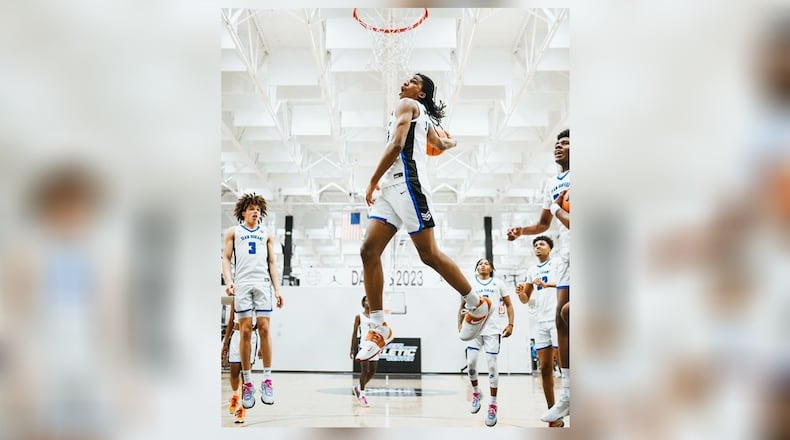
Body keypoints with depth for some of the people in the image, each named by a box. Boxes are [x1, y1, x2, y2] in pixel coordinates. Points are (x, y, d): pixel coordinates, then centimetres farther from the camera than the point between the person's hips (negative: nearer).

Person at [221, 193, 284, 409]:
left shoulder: (267, 234, 19)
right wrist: (228, 280, -8)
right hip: (242, 285, -1)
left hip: (263, 284, 1)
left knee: (264, 328, -7)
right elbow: (226, 258, 9)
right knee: (245, 331, -4)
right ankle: (247, 383, -1)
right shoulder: (233, 232, 14)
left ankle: (267, 379, -2)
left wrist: (277, 289, 10)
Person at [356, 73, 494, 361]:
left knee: (429, 254, -5)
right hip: (391, 187, 10)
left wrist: (373, 181, -10)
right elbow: (441, 144, 45)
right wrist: (452, 142, 70)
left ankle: (478, 306, 11)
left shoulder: (407, 105, 0)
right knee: (369, 251, -3)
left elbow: (396, 145, -14)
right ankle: (379, 329, -1)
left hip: (407, 184, -10)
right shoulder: (422, 116, 27)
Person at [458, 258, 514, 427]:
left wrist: (510, 324, 0)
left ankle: (493, 405, 1)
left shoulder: (498, 284, 11)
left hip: (492, 329, -1)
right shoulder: (470, 285, 12)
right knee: (471, 362, -8)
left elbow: (508, 304, 12)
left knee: (491, 365, -5)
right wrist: (460, 324, 2)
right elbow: (462, 307, 16)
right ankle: (476, 392, 18)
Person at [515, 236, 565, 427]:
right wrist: (520, 292, 0)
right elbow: (525, 299, 22)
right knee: (545, 369, 4)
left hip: (558, 319, -6)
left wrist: (546, 284, -26)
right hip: (541, 322, 6)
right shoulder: (532, 271, 20)